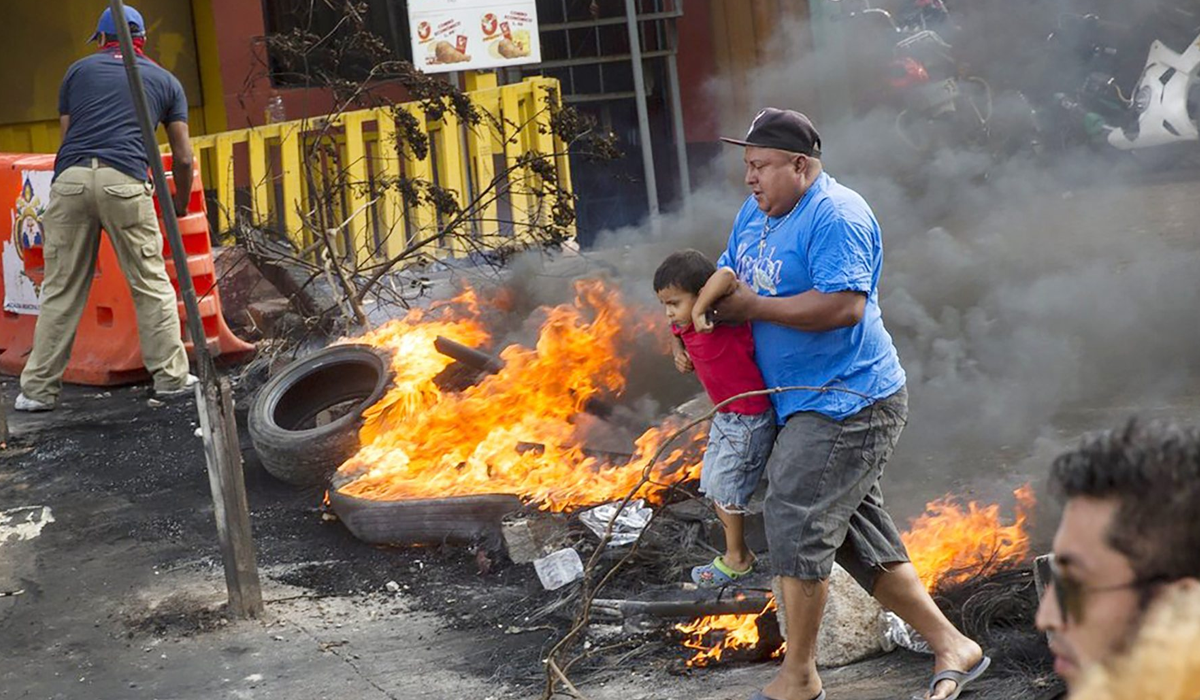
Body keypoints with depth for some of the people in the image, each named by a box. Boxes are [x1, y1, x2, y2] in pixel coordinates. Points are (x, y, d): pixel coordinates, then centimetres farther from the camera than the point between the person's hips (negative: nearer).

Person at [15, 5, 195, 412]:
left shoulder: (79, 70, 23)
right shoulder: (165, 81, 21)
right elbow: (183, 158, 21)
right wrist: (181, 204, 37)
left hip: (71, 178, 1)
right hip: (124, 180, -1)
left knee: (61, 291, 6)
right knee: (151, 285, 8)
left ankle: (39, 389, 7)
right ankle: (170, 378, 10)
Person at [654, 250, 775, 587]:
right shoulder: (685, 325, -3)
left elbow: (726, 275, -46)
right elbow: (678, 337, 20)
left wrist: (699, 309, -40)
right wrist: (680, 356, 0)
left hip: (749, 418, -9)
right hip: (724, 416, 9)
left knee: (726, 488, 3)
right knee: (713, 486, 18)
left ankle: (736, 559, 22)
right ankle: (739, 552, 32)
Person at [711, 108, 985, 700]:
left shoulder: (836, 215, -18)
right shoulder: (755, 213, 13)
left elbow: (844, 305, -27)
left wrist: (754, 307, -21)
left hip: (849, 403, -10)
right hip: (811, 405, 10)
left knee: (795, 523, -12)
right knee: (858, 534, 11)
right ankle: (952, 647, 19)